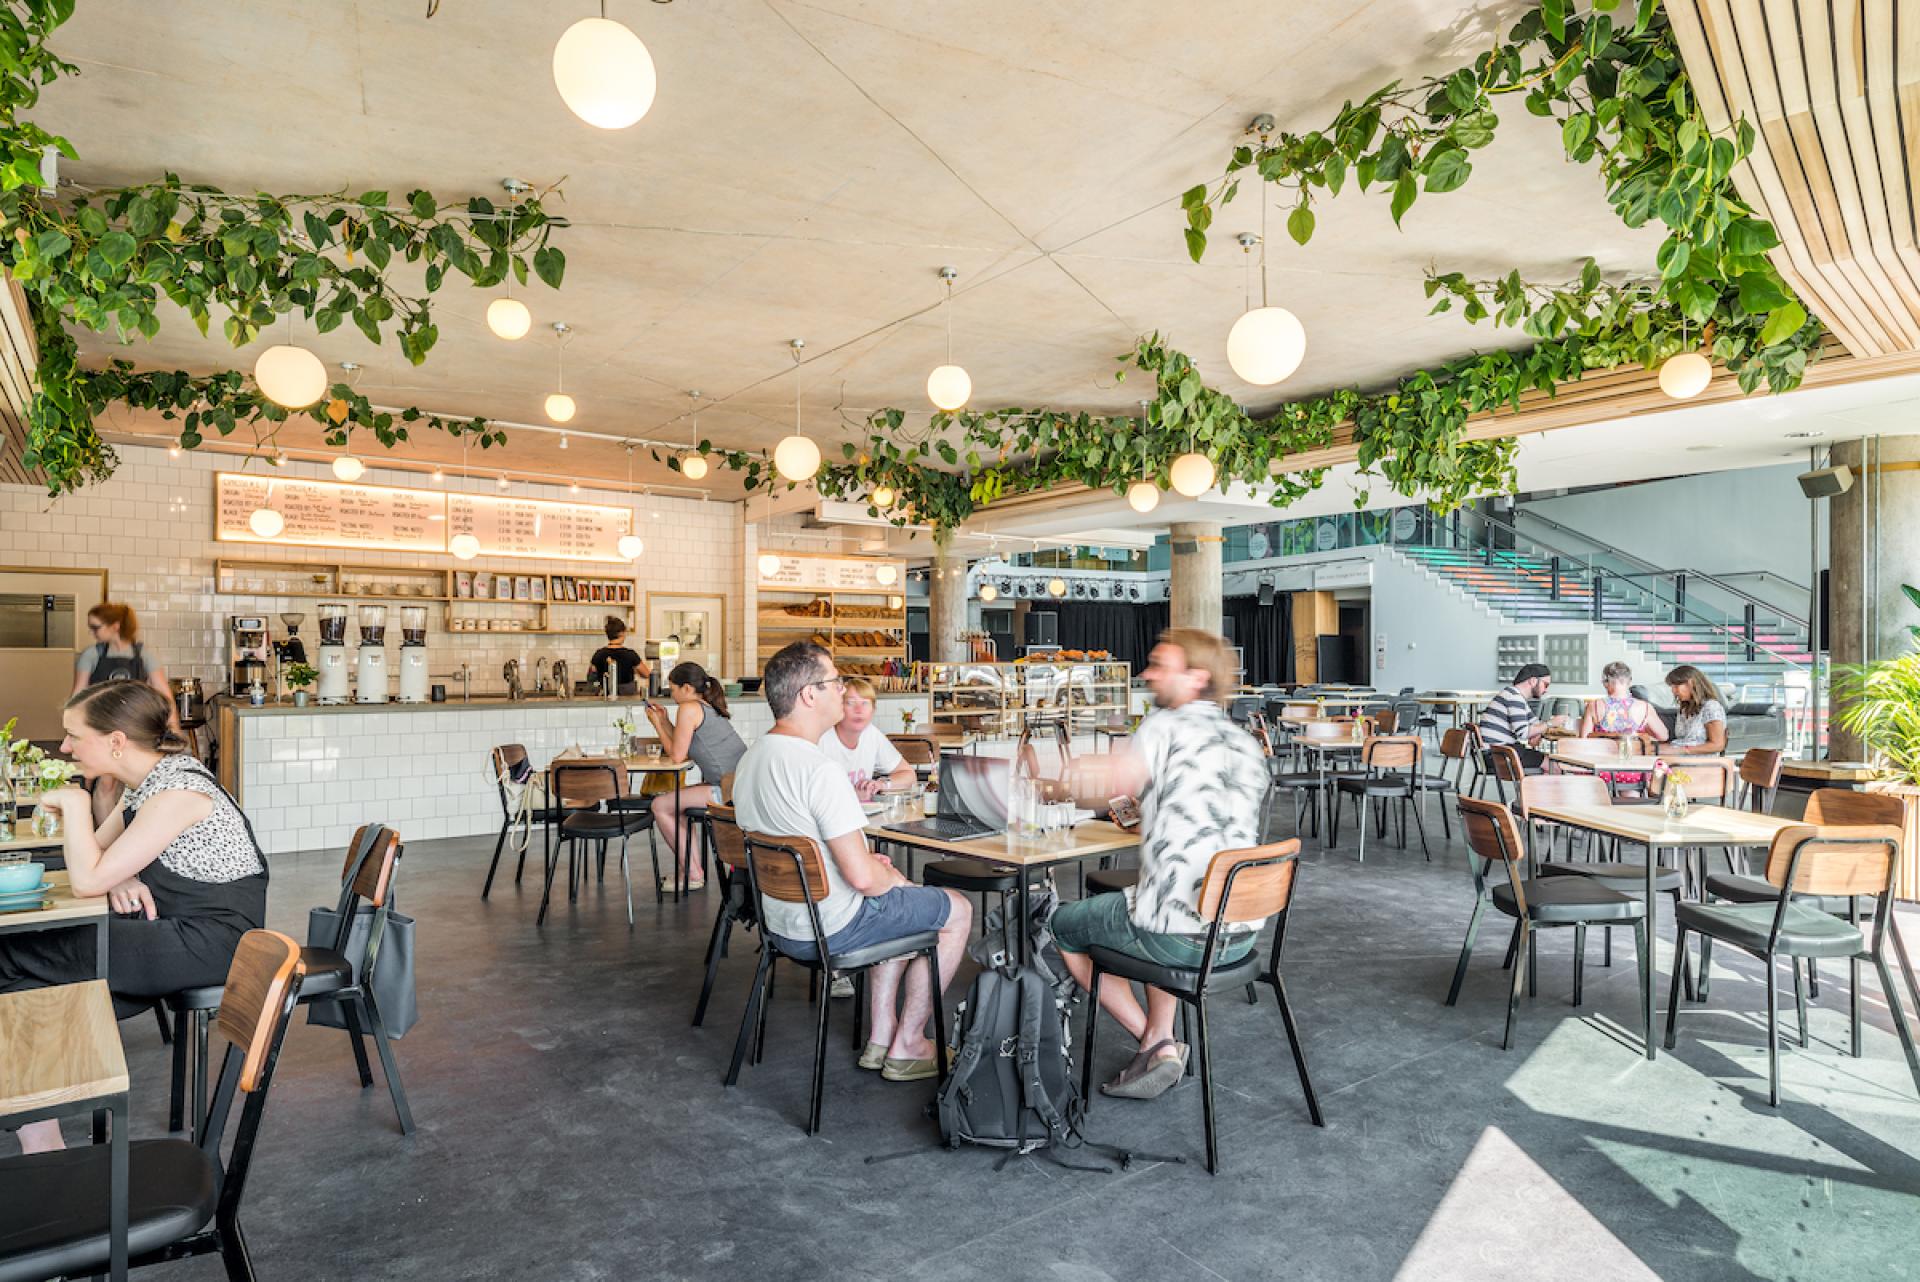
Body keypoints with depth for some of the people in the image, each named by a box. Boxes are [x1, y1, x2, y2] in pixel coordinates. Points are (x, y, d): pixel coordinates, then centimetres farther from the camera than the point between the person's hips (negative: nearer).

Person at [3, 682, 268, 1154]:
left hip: (212, 942, -9)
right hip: (177, 928, 9)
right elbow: (97, 857, 17)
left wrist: (74, 801, -12)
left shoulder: (178, 792, -21)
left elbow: (88, 880, -21)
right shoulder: (148, 781, 9)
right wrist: (121, 878, -6)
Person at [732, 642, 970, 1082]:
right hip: (831, 928, -9)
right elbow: (861, 876, -28)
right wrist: (891, 876, -5)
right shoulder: (820, 769, -27)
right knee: (958, 911, 11)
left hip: (780, 921, 9)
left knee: (900, 903, 31)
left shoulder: (750, 759, 2)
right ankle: (906, 1047, 18)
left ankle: (880, 1036, 30)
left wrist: (867, 861, 11)